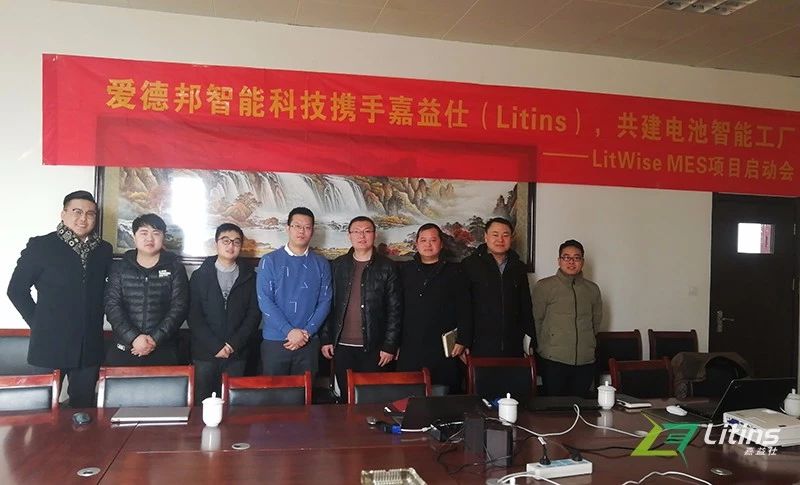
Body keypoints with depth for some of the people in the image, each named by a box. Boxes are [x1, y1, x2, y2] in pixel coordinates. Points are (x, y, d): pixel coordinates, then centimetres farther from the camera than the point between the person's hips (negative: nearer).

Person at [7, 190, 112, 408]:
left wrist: (97, 315, 5)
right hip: (51, 345, -3)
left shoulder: (103, 249, 7)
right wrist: (38, 322, -1)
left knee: (84, 406, 10)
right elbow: (16, 289, 1)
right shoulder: (41, 245, -3)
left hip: (90, 347, 3)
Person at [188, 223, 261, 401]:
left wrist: (234, 344, -9)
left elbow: (254, 314, 2)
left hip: (237, 354, 1)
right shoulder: (200, 275, 4)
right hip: (205, 353, 0)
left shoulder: (249, 277, 7)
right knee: (201, 403, 1)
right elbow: (193, 316, -1)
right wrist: (215, 346, -10)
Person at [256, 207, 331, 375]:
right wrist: (289, 331, -15)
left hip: (309, 342, 2)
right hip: (274, 341, -2)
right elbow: (264, 301, -7)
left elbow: (325, 302, 3)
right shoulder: (269, 261, 1)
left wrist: (307, 332, -10)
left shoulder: (321, 264, 8)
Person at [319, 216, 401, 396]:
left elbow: (395, 309, -2)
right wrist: (325, 339, 2)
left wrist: (390, 346, -6)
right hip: (342, 346, 2)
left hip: (373, 347, -2)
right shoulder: (338, 265, 7)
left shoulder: (387, 267, 0)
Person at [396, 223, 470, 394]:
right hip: (410, 349, 1)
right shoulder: (406, 270, 11)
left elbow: (463, 308, 3)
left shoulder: (454, 271, 6)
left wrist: (461, 341, -3)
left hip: (444, 349, -1)